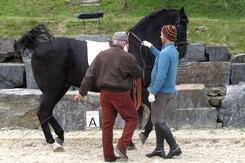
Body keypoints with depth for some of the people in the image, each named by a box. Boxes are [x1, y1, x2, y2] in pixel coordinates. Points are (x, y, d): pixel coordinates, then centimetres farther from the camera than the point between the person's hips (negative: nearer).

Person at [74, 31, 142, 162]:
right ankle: (122, 146, -5)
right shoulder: (128, 57, -10)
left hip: (105, 93, 5)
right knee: (132, 118, 11)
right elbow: (138, 74, 3)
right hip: (121, 94, -5)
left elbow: (90, 75, 2)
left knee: (107, 124, 9)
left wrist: (82, 92, 7)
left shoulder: (101, 55, 2)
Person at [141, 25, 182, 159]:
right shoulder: (173, 51, 9)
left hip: (161, 91, -9)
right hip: (168, 90, 9)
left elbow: (161, 75, -29)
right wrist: (151, 47, 38)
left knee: (157, 121, -4)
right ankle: (159, 149, 15)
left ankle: (174, 147, -6)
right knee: (157, 119, 14)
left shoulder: (166, 52, -23)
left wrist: (152, 92, -25)